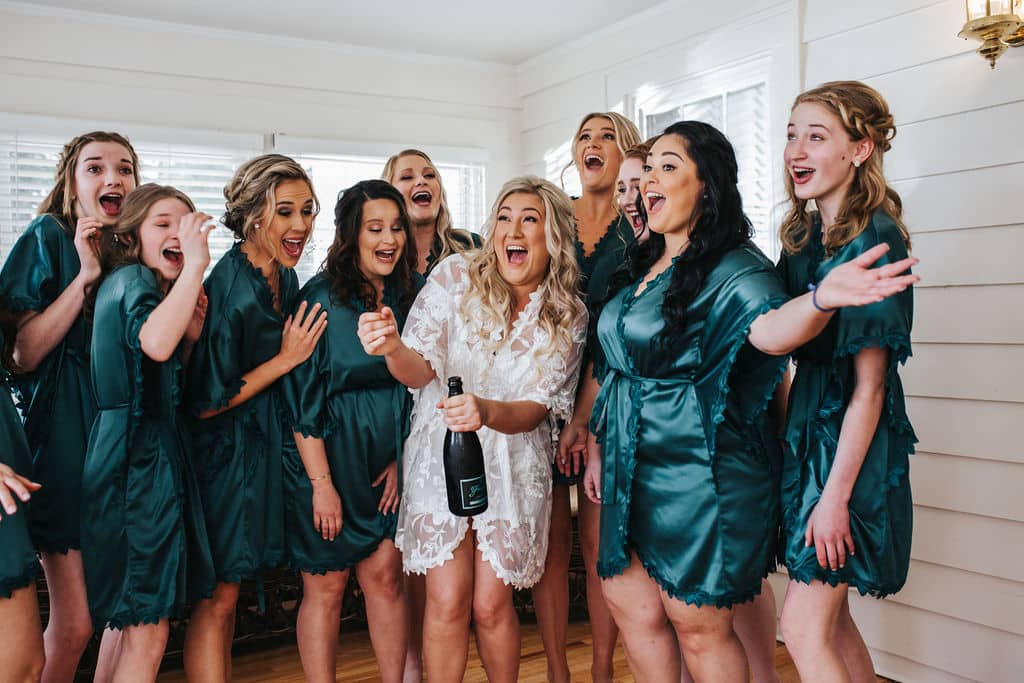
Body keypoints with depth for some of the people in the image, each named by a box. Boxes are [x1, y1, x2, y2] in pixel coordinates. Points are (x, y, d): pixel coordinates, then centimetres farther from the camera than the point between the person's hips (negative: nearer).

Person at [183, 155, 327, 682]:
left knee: (226, 592, 18)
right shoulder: (229, 286, -21)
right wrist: (286, 359, -16)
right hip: (226, 452, -8)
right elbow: (205, 401, -19)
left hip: (264, 446, 8)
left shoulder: (285, 279, 4)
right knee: (218, 598, 2)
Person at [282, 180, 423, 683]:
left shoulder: (413, 294, 4)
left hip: (390, 463, 4)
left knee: (384, 576, 7)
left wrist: (405, 458, 1)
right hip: (330, 456, -3)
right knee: (326, 587, 5)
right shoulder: (320, 297, -9)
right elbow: (302, 400, -11)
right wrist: (321, 483, -13)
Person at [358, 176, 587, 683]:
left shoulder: (569, 319, -2)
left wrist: (486, 411, -30)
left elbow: (535, 409, -8)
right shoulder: (456, 277, -5)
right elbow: (421, 372, -9)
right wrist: (394, 349, -32)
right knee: (448, 602, -4)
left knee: (491, 605, 3)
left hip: (512, 464, 1)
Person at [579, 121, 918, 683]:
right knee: (634, 611, 16)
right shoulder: (641, 266, 10)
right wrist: (598, 446, 17)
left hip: (700, 480, -7)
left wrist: (821, 298, -57)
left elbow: (771, 329, -36)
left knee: (699, 628, 6)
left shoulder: (731, 268, -14)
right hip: (633, 474, 8)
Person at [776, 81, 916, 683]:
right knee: (831, 619, 16)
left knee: (804, 627, -3)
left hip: (851, 443, -8)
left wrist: (836, 494, -19)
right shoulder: (804, 236, 8)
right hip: (807, 429, 8)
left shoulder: (872, 239, -16)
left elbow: (869, 385, -18)